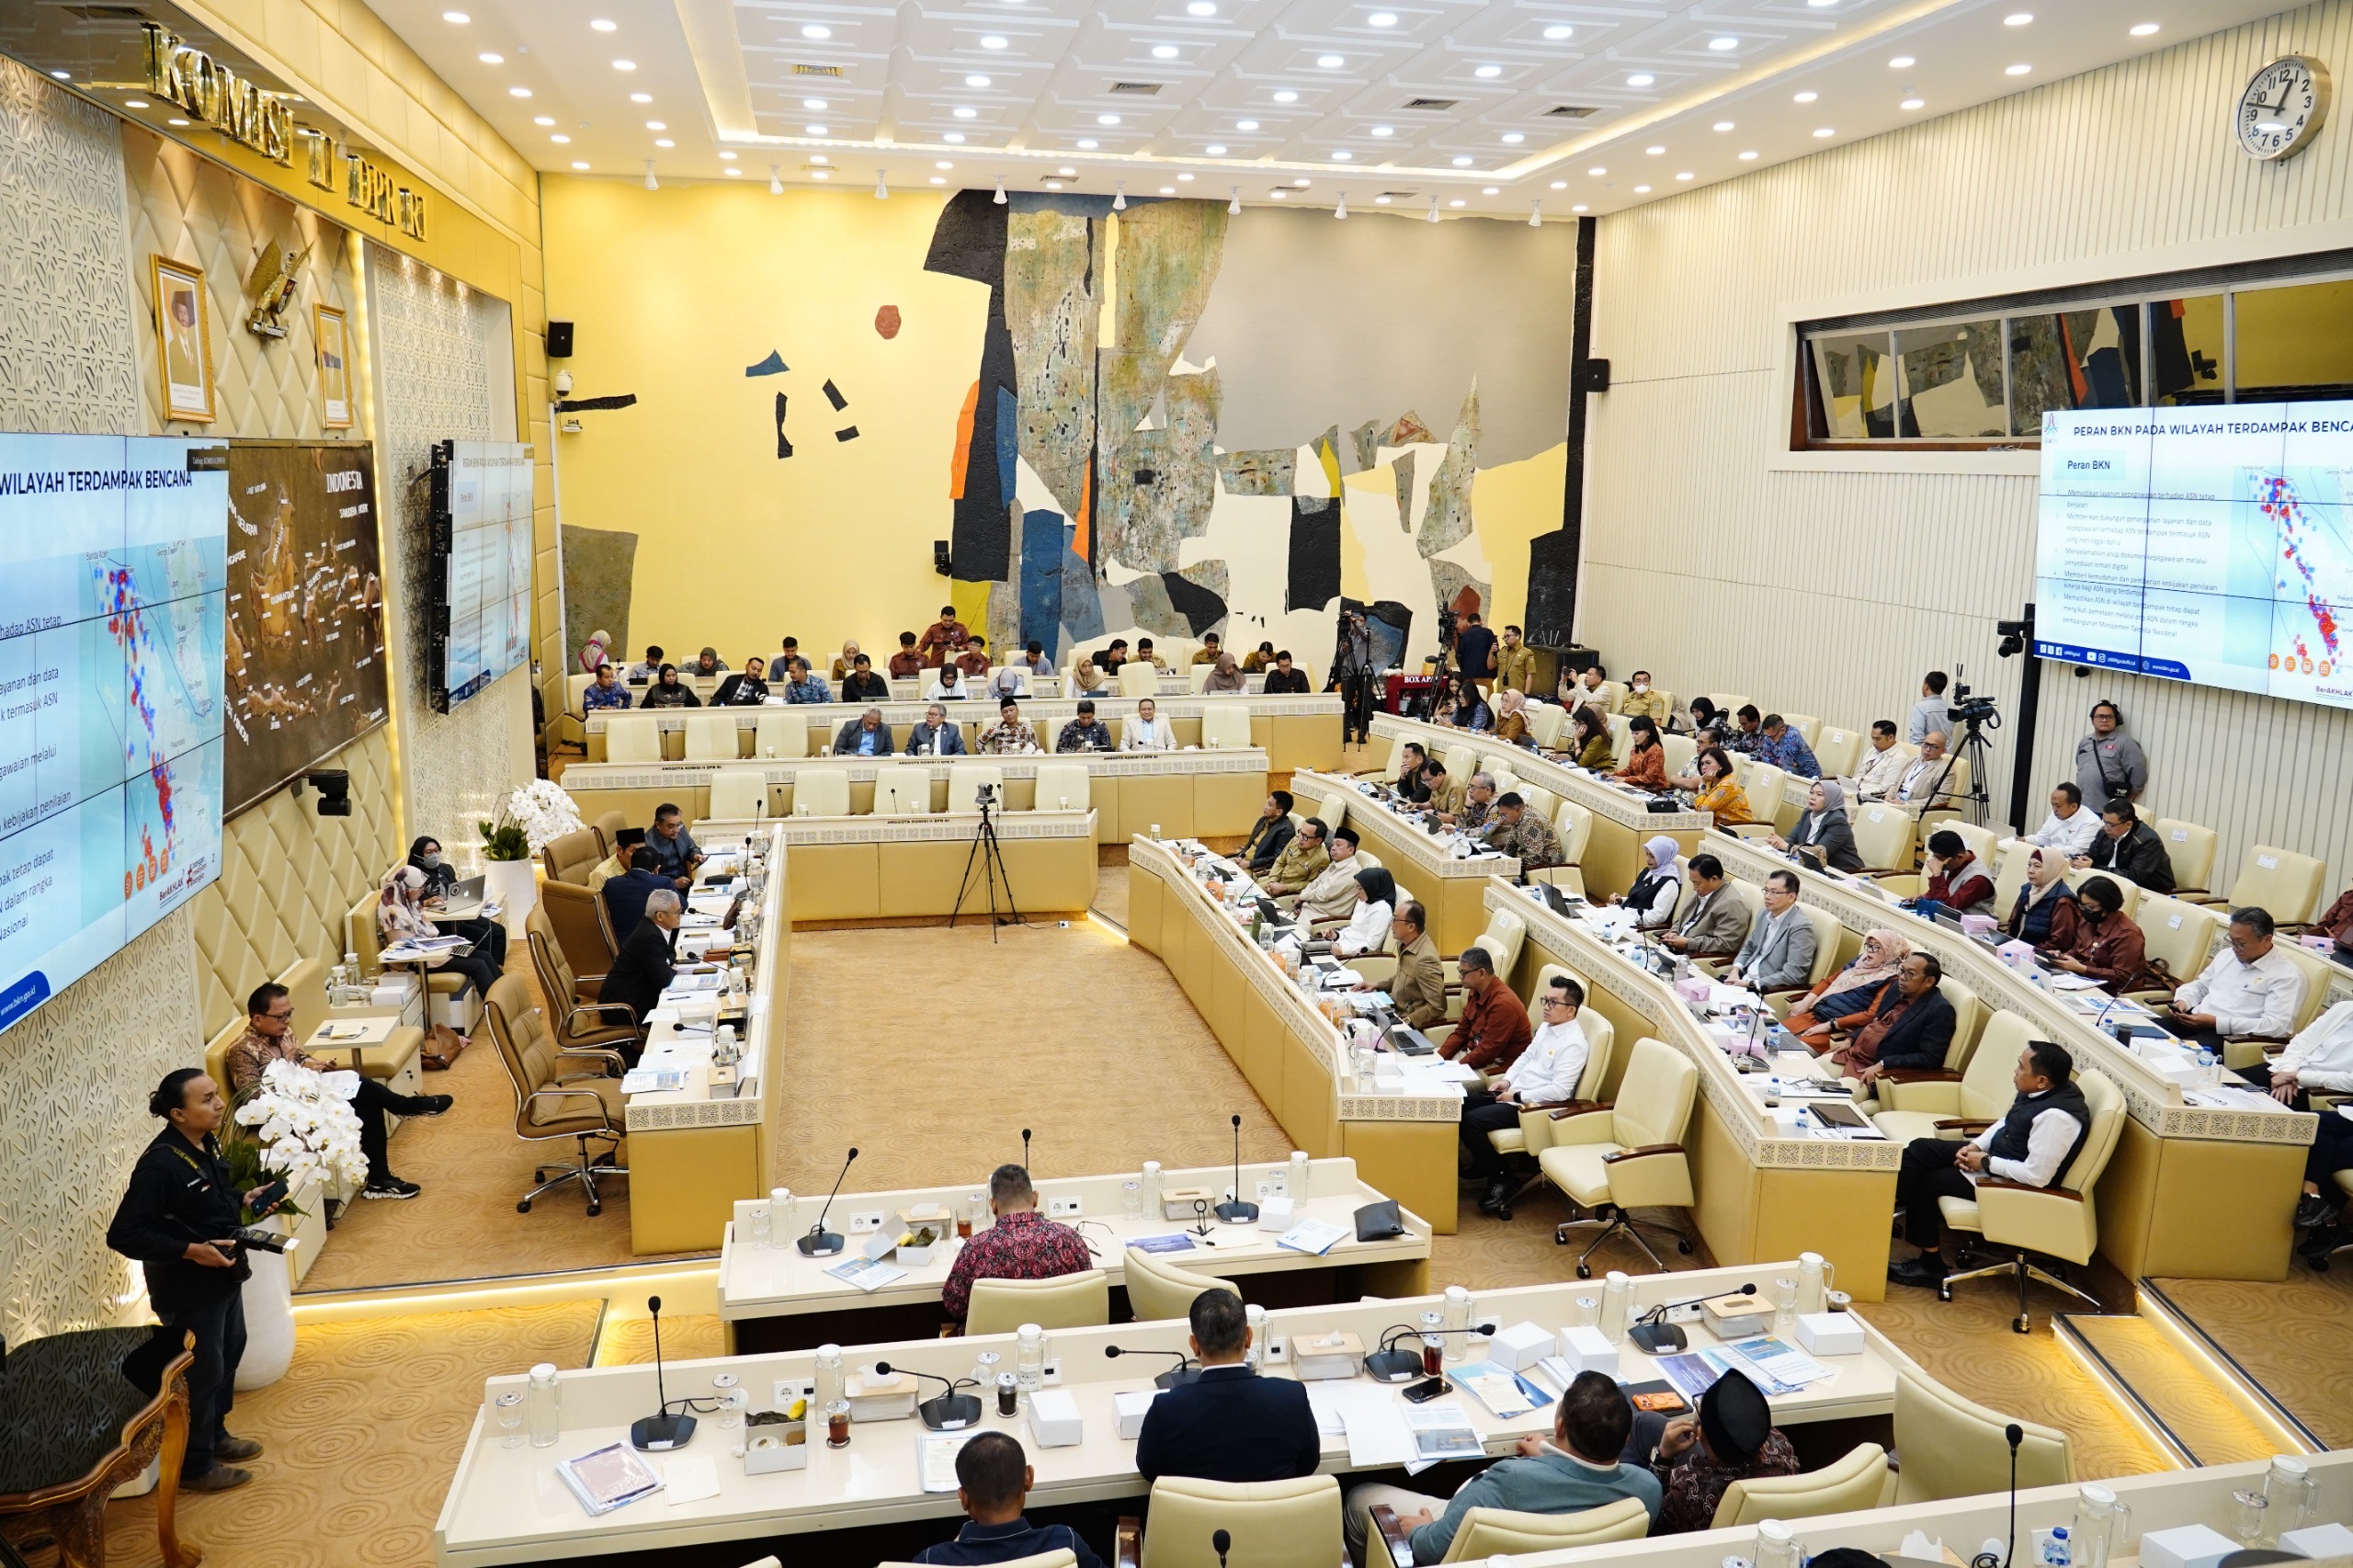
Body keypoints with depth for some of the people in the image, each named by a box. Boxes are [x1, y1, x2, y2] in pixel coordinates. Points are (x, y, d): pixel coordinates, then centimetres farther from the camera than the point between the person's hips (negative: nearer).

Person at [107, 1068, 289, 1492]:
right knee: (202, 1372, 5)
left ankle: (215, 1436, 44)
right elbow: (123, 1234, -27)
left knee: (230, 1352, 24)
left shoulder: (207, 1144, -2)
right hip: (189, 1288, -9)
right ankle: (196, 1466, 24)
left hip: (223, 1276, 9)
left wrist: (244, 1199, -1)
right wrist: (191, 1250, -29)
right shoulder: (160, 1164, -28)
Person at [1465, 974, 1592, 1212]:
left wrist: (1517, 1097, -20)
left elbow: (1559, 1091, -26)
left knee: (1472, 1120, -22)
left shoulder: (1574, 1044, -20)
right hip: (1514, 1092, 10)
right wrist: (1507, 1080, 3)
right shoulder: (1547, 1027, 9)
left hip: (1535, 1105, -10)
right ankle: (1482, 1164, 18)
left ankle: (1499, 1178, -4)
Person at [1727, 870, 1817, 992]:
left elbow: (1793, 975, -22)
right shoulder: (1766, 914, 9)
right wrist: (1735, 970, -1)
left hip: (1766, 990, -8)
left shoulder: (1800, 927, -17)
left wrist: (1751, 984, -21)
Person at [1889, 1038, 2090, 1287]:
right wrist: (1976, 1145, -2)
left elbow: (2036, 1175, -32)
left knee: (1923, 1183, -4)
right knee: (1920, 1149, 1)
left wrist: (1986, 1163, -20)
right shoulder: (2040, 1091, -4)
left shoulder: (2056, 1116, -33)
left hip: (2011, 1183, -9)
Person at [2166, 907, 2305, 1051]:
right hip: (2193, 1022, 7)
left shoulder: (2287, 975, -5)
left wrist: (2216, 1022, -21)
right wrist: (2183, 1001, 4)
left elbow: (2275, 1026, -16)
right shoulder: (2227, 955, 17)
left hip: (2229, 1037, -7)